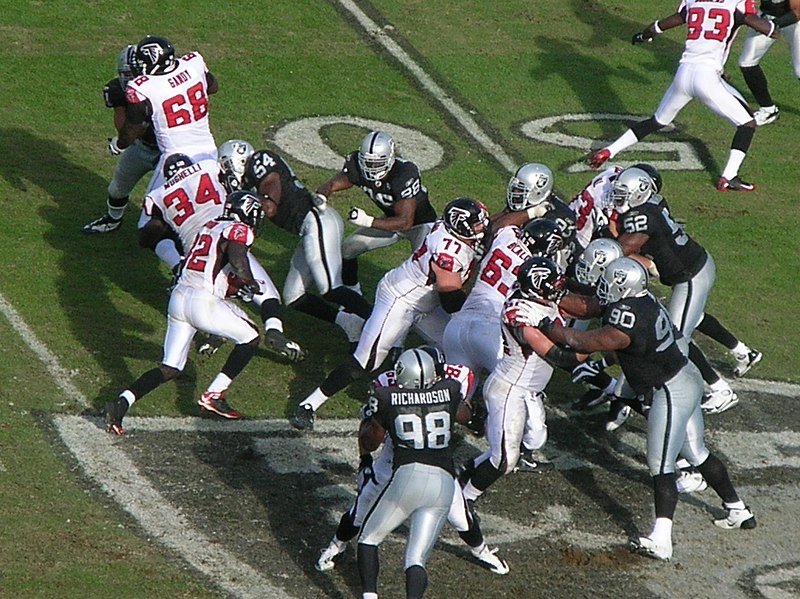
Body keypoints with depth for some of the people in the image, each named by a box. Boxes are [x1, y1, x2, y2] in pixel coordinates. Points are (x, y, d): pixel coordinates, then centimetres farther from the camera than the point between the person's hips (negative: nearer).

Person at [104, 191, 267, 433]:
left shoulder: (210, 227, 22)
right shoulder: (239, 231, -1)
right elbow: (237, 261, -18)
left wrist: (239, 283, 26)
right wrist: (251, 283, 0)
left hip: (179, 296, 7)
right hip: (204, 302, -7)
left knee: (169, 368, 12)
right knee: (250, 338, 14)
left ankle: (122, 402, -6)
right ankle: (213, 395, 8)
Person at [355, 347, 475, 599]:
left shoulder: (386, 398, 4)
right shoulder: (448, 392, 10)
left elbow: (369, 443, 20)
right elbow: (464, 416, 34)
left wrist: (372, 407, 35)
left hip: (408, 474, -3)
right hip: (443, 483, 3)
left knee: (369, 538, 18)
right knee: (417, 558, 5)